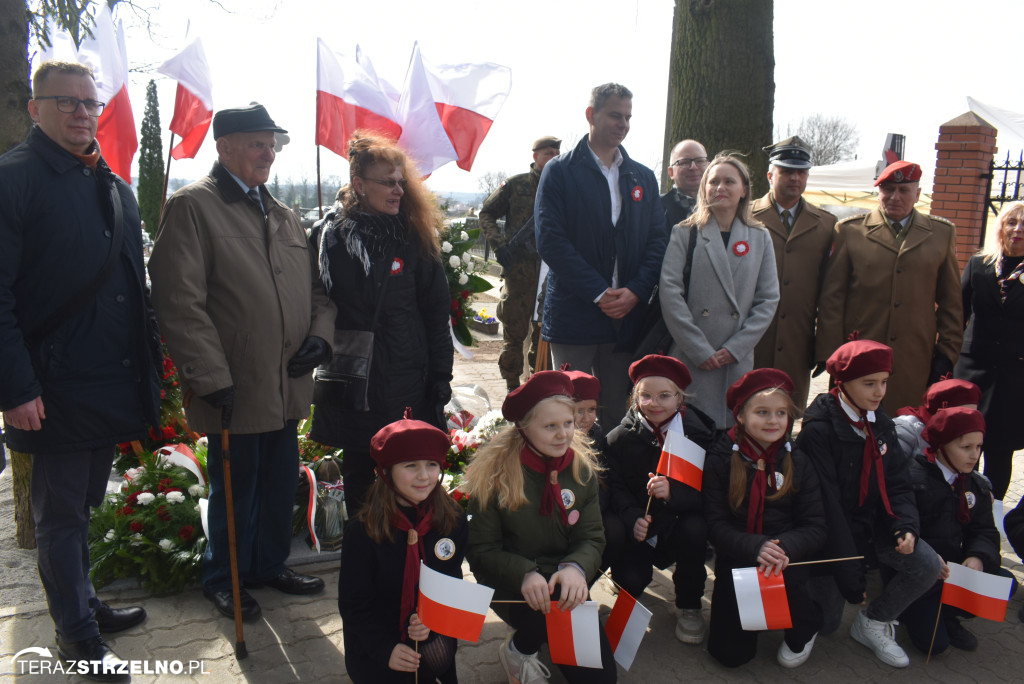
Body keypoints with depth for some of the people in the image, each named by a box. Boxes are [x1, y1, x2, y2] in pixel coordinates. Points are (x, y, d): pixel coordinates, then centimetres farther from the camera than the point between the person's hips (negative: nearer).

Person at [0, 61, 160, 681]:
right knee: (61, 514, 9)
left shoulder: (115, 187, 14)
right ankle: (77, 634, 24)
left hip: (114, 385, 7)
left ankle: (85, 603, 38)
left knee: (84, 506, 21)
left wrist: (150, 362, 12)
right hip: (55, 389, -6)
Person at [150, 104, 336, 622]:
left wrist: (320, 333, 1)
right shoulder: (191, 206, -7)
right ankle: (223, 579, 31)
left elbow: (315, 288, 20)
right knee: (235, 489, 9)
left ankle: (270, 564, 38)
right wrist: (212, 378, -17)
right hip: (235, 389, -6)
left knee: (280, 484, 17)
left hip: (287, 385, 6)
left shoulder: (283, 215, 15)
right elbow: (180, 302, -14)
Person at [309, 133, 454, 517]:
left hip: (407, 380, 0)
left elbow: (436, 310, 3)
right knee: (358, 471, 14)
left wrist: (440, 374, 0)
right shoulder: (330, 236, -1)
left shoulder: (413, 237, 2)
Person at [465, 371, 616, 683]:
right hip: (510, 587, -4)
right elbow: (481, 550, -12)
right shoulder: (495, 473, -15)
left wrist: (576, 568, -28)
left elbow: (591, 537, -5)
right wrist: (524, 574, -30)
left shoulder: (583, 467, -3)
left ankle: (547, 640, 24)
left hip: (563, 585, 4)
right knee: (553, 608, -35)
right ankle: (518, 650, 0)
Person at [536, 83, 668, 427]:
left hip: (626, 314, 4)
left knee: (617, 412, 11)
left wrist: (635, 291, -8)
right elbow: (550, 240, -9)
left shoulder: (643, 177, 14)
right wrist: (599, 293, -13)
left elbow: (657, 240, 9)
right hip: (574, 314, -4)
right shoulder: (560, 171, 0)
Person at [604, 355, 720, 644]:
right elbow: (615, 487, -6)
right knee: (630, 578, -24)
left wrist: (672, 492, -33)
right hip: (640, 528, 0)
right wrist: (633, 518, -26)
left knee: (695, 529, -33)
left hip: (679, 525, 0)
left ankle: (689, 606, -5)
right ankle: (631, 593, 21)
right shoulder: (619, 438, -4)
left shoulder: (699, 433, -7)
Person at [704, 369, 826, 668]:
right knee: (730, 655, -6)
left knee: (787, 574, -36)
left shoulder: (798, 463, -1)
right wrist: (756, 547, -30)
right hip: (737, 560, 0)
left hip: (788, 558, 1)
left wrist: (784, 547, -28)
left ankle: (804, 630, 1)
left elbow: (815, 527, -6)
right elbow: (716, 525, -11)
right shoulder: (720, 461, -6)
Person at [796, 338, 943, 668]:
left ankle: (873, 622, 5)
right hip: (833, 532, -6)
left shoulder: (881, 425, 3)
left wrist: (906, 524, -17)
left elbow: (897, 484, 6)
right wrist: (849, 575, -20)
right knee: (826, 624, -5)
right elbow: (825, 504, -21)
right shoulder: (818, 430, -20)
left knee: (928, 565, -18)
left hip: (873, 525, 6)